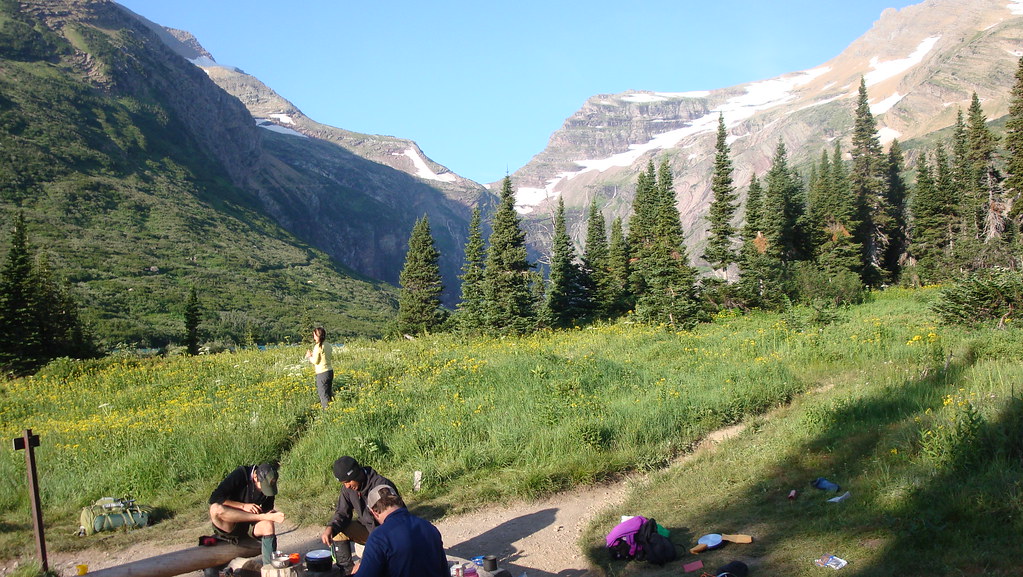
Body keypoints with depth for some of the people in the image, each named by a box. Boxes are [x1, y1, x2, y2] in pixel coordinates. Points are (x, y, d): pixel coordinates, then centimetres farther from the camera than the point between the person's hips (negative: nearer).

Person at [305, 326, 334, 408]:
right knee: (329, 393, 15)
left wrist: (309, 357, 4)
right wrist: (313, 354, 15)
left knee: (323, 395, -1)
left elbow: (315, 361, -13)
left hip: (322, 373, -8)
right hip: (330, 371, 8)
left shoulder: (318, 346, -15)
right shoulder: (328, 345, 8)